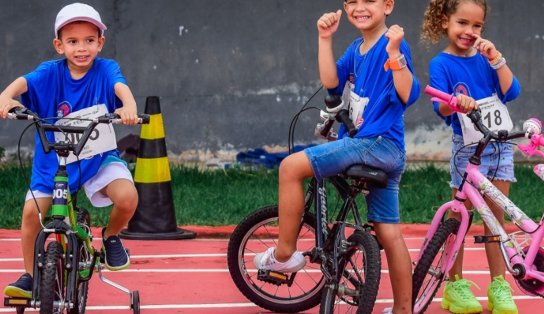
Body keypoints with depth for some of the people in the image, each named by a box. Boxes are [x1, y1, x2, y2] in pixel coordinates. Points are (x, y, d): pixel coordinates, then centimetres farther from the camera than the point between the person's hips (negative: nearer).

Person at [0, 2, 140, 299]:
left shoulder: (105, 69, -9)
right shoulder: (50, 73, -9)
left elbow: (120, 86, -30)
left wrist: (128, 105, -54)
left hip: (99, 157, -1)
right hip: (53, 159, 1)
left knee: (127, 197, -25)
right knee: (31, 211, -13)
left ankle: (111, 236, 9)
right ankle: (29, 277, 8)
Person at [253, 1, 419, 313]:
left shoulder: (393, 44, -10)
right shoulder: (356, 49, 15)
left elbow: (408, 94, -19)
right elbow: (331, 81, 3)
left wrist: (395, 53, -31)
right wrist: (325, 39, -3)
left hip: (378, 143, -9)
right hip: (384, 153, 9)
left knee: (291, 167, -14)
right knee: (388, 231, 11)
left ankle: (285, 253, -4)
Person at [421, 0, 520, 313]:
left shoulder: (484, 57, 7)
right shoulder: (442, 64, -5)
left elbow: (511, 91, -4)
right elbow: (441, 108, -18)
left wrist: (496, 59, -14)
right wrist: (456, 103, -40)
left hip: (500, 146, 3)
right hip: (468, 148, -3)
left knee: (495, 215, 6)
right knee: (460, 216, 0)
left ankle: (499, 287, 9)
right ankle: (455, 285, 9)